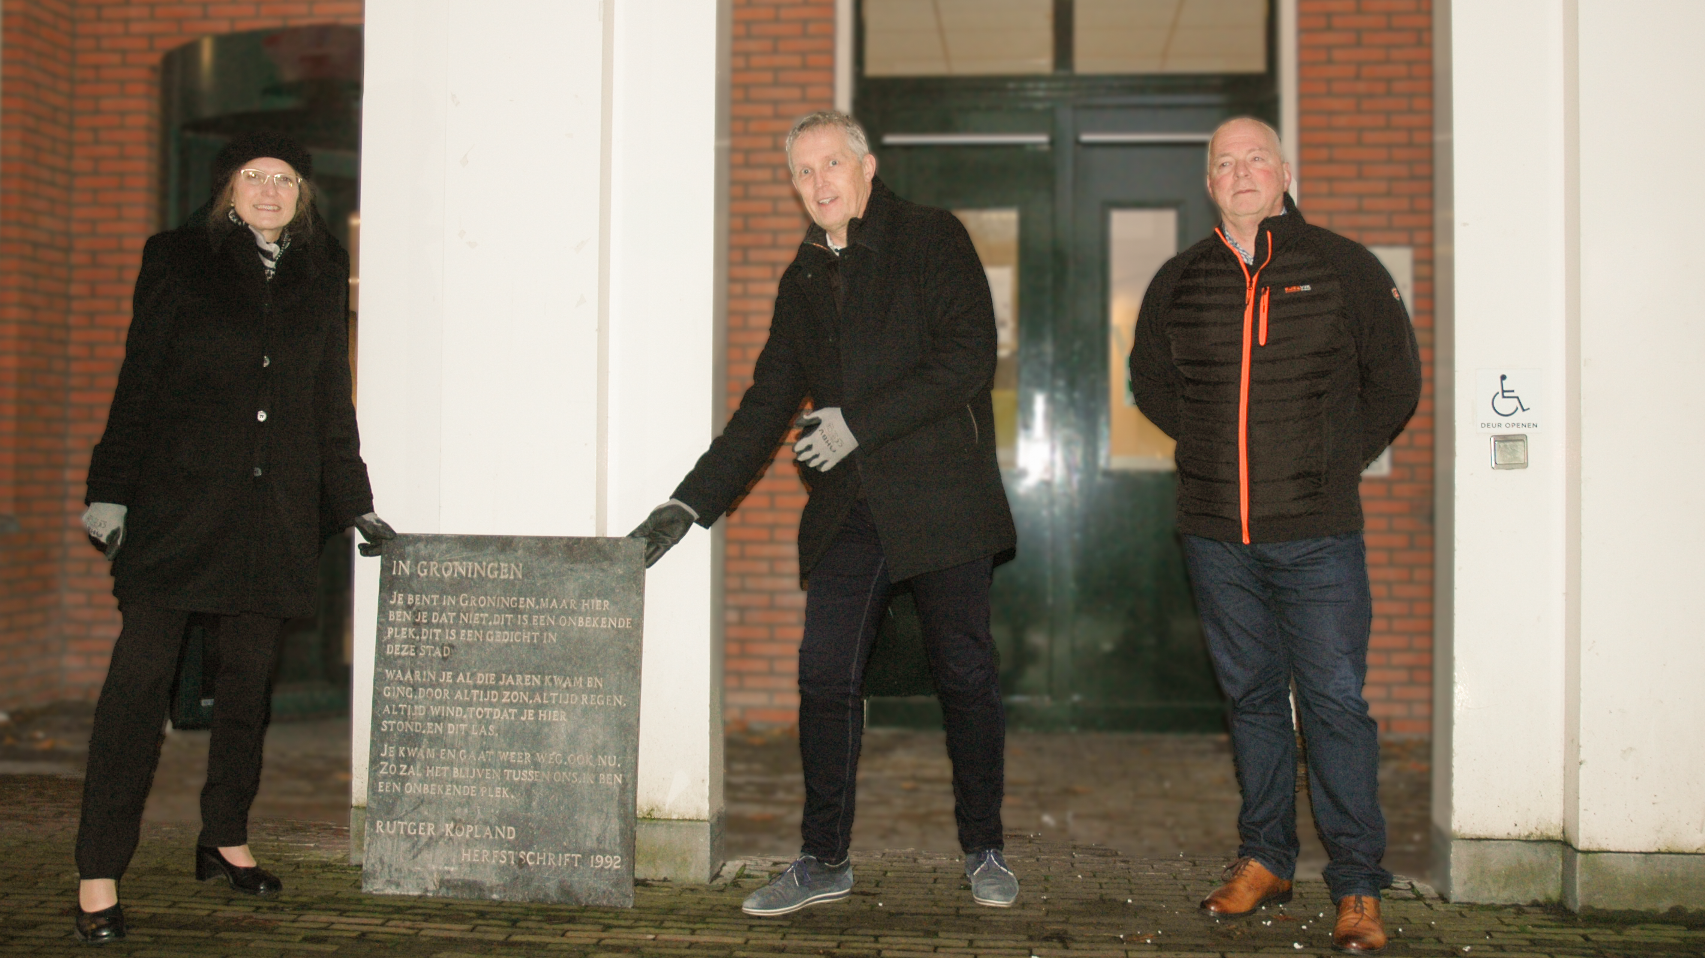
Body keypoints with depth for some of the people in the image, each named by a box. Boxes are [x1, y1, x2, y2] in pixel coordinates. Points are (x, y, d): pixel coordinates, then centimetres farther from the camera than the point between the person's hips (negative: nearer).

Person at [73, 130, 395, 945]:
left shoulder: (322, 272, 13)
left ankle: (225, 839, 25)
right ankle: (99, 871, -4)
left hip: (276, 504, 4)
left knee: (250, 672, 9)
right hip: (178, 495, -3)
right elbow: (138, 382, 1)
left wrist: (353, 502, 16)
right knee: (142, 669, -7)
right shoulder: (177, 259, 3)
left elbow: (330, 397, 17)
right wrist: (111, 491, -5)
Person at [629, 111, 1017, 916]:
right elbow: (766, 406, 17)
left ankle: (984, 852, 19)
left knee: (965, 676, 4)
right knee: (826, 677, -1)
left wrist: (859, 421, -15)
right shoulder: (803, 281, 16)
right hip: (848, 512, 5)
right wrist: (689, 504, 10)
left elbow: (968, 359, -11)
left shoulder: (933, 240, 0)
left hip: (939, 500, -4)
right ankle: (823, 861, 11)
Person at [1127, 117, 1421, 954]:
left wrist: (1339, 461, 4)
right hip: (1215, 532, 3)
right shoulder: (1178, 282, 7)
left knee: (1335, 701, -3)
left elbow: (1395, 376, 8)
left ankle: (1358, 886, 7)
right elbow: (1150, 380, 21)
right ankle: (1264, 859, 25)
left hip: (1317, 533, -3)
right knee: (1251, 695, 12)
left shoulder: (1342, 267, 1)